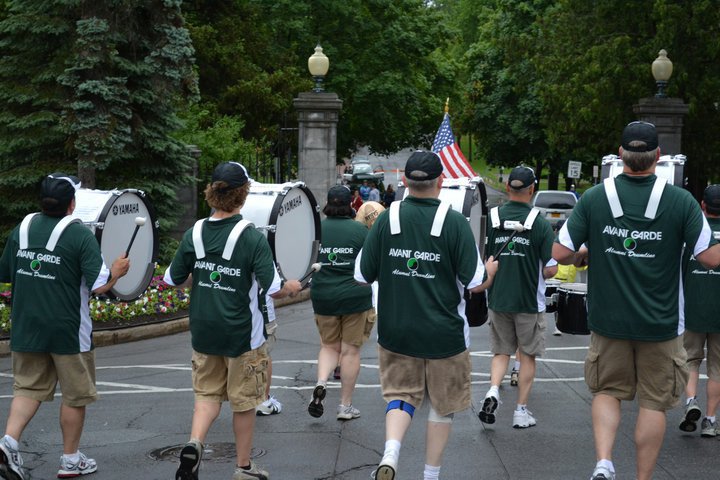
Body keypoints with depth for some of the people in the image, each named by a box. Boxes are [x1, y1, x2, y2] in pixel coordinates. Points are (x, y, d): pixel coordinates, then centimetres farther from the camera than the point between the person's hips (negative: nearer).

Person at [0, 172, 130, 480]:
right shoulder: (80, 235, -14)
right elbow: (100, 285, -17)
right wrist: (117, 271, 2)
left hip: (25, 328, 5)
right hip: (68, 331, -4)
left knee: (28, 388, 14)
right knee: (75, 396, 10)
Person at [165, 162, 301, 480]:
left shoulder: (194, 233, -3)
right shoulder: (252, 238, -17)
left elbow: (172, 279, 6)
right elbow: (273, 290, -19)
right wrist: (291, 289, 2)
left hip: (203, 331, 4)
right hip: (242, 334, -4)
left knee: (207, 394, 18)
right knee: (244, 401, 12)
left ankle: (194, 443, -8)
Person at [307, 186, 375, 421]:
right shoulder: (360, 230, -6)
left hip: (323, 295, 2)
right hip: (355, 296, -2)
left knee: (329, 346, 18)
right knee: (350, 350, 7)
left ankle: (321, 382, -8)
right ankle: (345, 406, 11)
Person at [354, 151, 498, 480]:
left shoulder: (386, 220, -5)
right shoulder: (454, 222, -12)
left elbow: (362, 277, 1)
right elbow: (476, 284, -11)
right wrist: (490, 272, 10)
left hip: (395, 331, 2)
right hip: (444, 334, -2)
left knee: (400, 395, 15)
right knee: (442, 406, 16)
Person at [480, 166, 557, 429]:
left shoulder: (491, 219, -5)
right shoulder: (540, 223, -11)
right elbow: (550, 270, -9)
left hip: (497, 299, 2)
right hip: (529, 301, -2)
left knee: (501, 351, 18)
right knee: (527, 355, 12)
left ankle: (493, 391, -6)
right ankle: (521, 411, 14)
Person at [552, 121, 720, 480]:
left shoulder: (594, 198, -7)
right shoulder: (681, 201, -11)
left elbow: (560, 254, -7)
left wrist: (584, 255, 14)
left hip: (608, 320, 1)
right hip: (661, 323, -1)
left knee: (607, 391, 18)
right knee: (653, 402, 11)